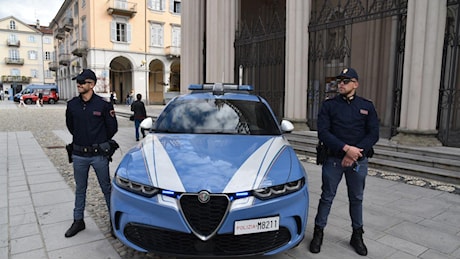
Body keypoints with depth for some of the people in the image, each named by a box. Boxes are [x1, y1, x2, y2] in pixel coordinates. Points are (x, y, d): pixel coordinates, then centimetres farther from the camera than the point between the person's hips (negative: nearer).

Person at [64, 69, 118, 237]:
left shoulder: (103, 105, -8)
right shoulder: (72, 105, 3)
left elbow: (112, 128, 0)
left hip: (99, 154, -4)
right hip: (79, 154, 4)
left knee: (106, 188, 6)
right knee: (80, 189, 16)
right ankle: (78, 221, 30)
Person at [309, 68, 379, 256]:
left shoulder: (367, 106, 5)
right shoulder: (329, 105, -1)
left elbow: (373, 134, -2)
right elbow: (323, 132, -11)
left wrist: (355, 153, -15)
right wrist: (346, 148, -20)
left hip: (358, 161, 2)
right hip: (334, 159, -1)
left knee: (356, 198, 13)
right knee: (327, 197, 5)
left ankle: (357, 235, 29)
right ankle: (318, 233, 20)